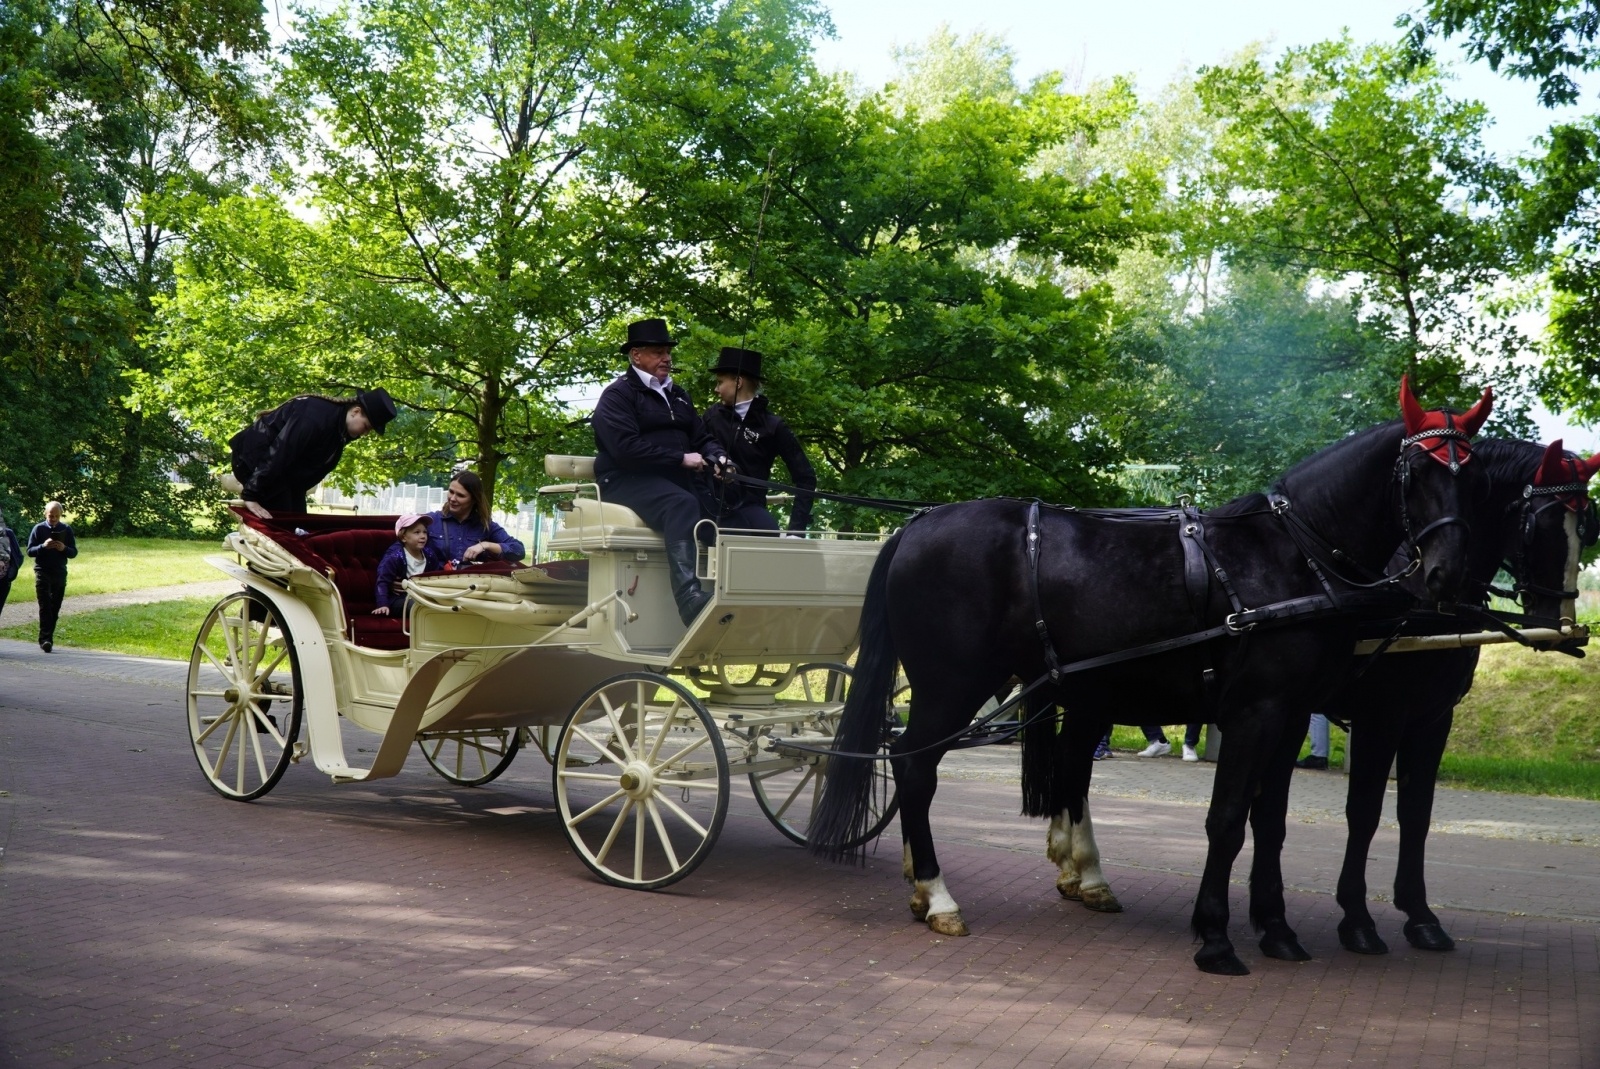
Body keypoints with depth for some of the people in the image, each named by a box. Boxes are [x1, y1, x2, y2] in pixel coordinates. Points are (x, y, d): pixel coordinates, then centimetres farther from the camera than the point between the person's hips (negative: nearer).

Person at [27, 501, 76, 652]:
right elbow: (30, 551, -1)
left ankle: (48, 639, 13)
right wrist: (43, 546, -18)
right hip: (42, 573, -3)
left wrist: (64, 548, -13)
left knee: (55, 609, 4)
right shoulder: (38, 529, 1)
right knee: (45, 607, -12)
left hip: (60, 574, 3)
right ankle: (45, 639, -16)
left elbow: (74, 553, 8)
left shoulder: (66, 530, 7)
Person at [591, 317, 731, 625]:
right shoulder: (617, 395, -1)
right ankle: (689, 596, -52)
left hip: (676, 480, 8)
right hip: (628, 481, -8)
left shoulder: (676, 395, 25)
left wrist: (717, 457, 1)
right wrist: (680, 458, -15)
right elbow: (625, 448, -15)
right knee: (682, 505, -38)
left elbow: (701, 437, 25)